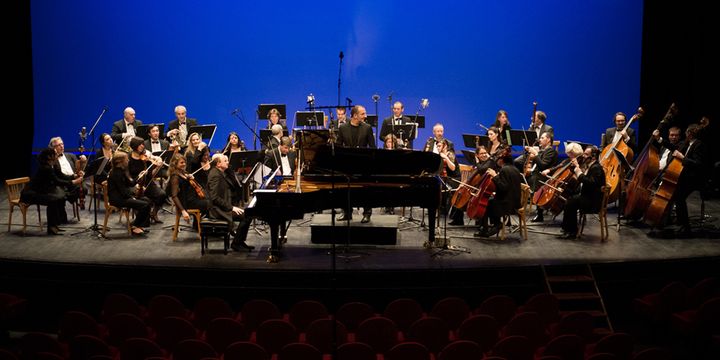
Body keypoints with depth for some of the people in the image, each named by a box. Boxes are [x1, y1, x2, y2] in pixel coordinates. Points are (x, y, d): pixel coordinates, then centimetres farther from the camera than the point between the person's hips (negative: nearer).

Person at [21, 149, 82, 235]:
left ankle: (54, 225, 5)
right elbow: (57, 182, -26)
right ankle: (51, 227, -16)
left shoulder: (51, 166, 7)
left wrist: (74, 177, -5)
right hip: (29, 194, -10)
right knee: (54, 199, -25)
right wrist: (73, 182, -26)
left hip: (38, 191, 10)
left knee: (60, 197, -1)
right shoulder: (45, 168, -22)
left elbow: (61, 177, 10)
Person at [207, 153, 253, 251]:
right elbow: (215, 198, -25)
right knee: (246, 216, -19)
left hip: (226, 206, 10)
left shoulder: (221, 173, 12)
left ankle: (240, 241, 10)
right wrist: (231, 207, -24)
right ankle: (236, 243, -6)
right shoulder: (215, 175, -19)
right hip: (219, 210, -10)